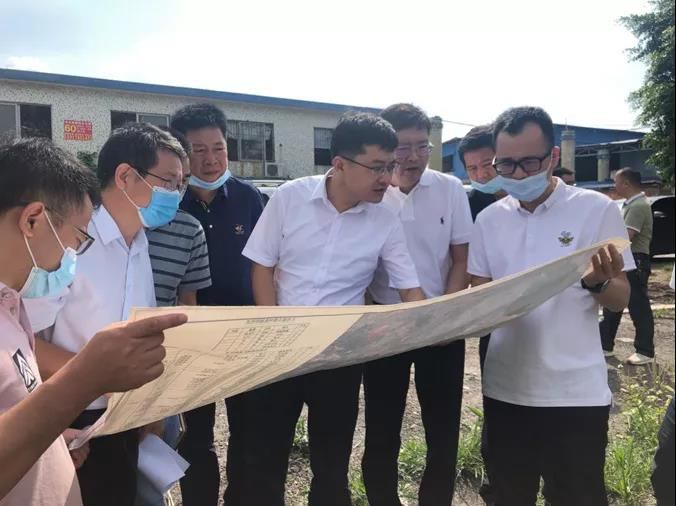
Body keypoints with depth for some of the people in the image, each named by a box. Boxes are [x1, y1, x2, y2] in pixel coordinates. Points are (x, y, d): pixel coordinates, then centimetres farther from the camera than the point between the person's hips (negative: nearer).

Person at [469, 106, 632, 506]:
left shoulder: (597, 209, -7)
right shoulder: (489, 219, 3)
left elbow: (621, 300, -4)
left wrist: (598, 282, -26)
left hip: (577, 392, -3)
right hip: (505, 389, 3)